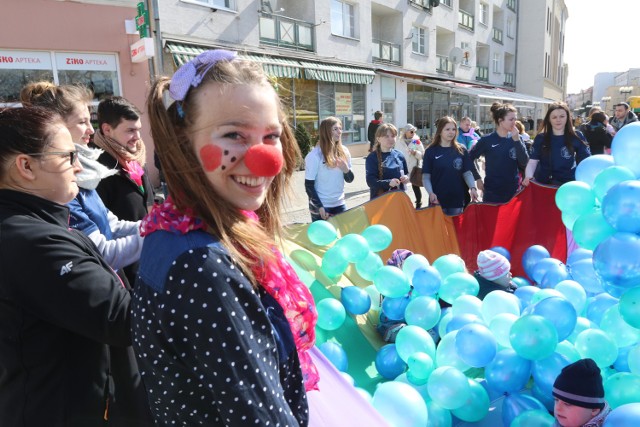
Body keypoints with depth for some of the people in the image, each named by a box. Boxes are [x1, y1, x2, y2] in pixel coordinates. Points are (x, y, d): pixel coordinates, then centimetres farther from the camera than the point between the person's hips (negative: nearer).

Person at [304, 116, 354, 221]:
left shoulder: (344, 151, 4)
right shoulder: (315, 155, -13)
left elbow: (350, 179, 10)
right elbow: (309, 185, -11)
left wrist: (346, 170, -12)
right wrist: (319, 206, -17)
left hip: (340, 204, 5)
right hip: (320, 207, -5)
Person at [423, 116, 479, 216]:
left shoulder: (461, 150, 5)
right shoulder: (431, 151, 0)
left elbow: (467, 173, 5)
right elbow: (426, 176, -1)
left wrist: (473, 188, -13)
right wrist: (430, 193, -17)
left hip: (457, 200, 2)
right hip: (437, 200, -2)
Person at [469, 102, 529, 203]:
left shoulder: (517, 139, 3)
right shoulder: (487, 140, -7)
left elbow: (524, 163, -7)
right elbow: (469, 158, 1)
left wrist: (516, 140, -14)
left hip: (514, 192, 3)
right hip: (492, 193, -3)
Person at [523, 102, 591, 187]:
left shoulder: (577, 138, 2)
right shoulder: (540, 138, 4)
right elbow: (533, 162, -1)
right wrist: (528, 177, -20)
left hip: (568, 184, 0)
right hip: (543, 184, 1)